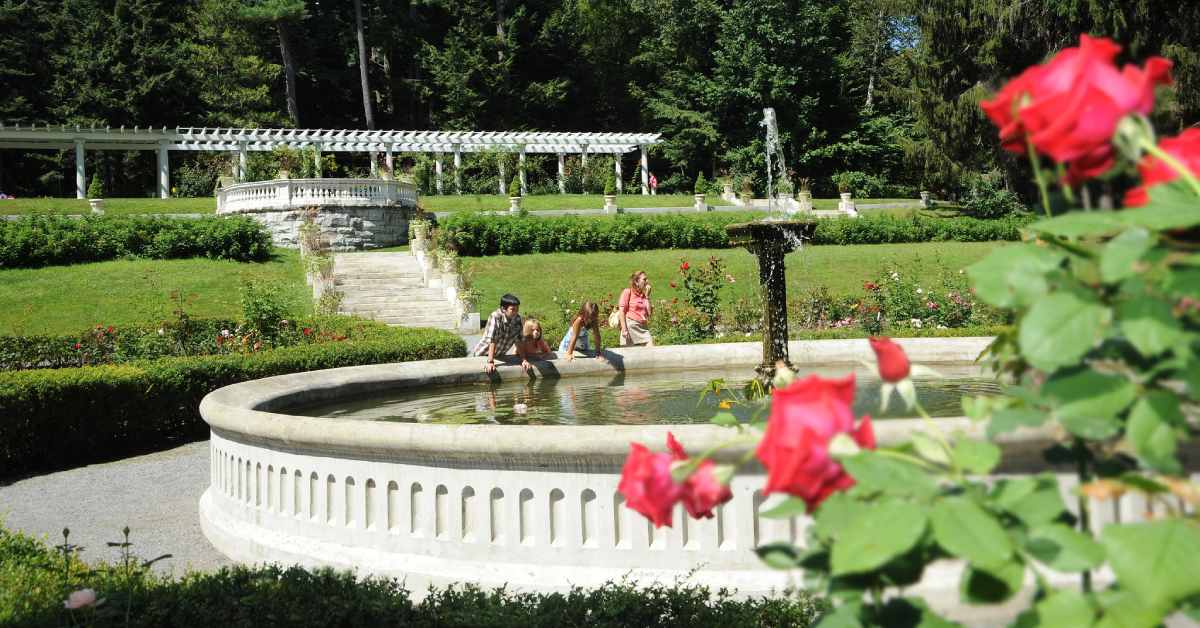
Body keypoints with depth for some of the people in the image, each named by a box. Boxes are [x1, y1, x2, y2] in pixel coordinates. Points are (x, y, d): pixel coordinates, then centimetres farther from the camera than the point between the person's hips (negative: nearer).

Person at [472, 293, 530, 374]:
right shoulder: (495, 317, -28)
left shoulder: (518, 320, -11)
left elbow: (519, 342, -6)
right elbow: (492, 341, -33)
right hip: (482, 355, -4)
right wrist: (490, 362, -38)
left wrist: (524, 360, -17)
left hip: (500, 356, 4)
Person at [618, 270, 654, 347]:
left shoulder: (644, 295, 14)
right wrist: (624, 329, -16)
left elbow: (649, 313, 4)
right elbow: (621, 311, -7)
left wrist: (647, 296, 1)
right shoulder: (627, 292, -1)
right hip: (630, 326, -5)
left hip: (643, 327, 5)